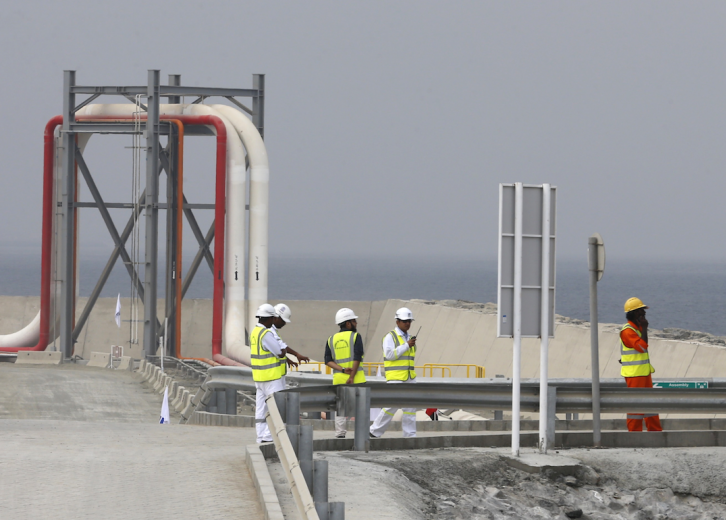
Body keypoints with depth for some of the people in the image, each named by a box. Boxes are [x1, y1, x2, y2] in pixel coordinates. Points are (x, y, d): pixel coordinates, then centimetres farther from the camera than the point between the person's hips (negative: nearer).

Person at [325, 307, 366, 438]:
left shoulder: (331, 339, 11)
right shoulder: (355, 336, -3)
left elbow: (328, 360, 1)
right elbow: (357, 358, -12)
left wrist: (342, 370, -10)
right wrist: (352, 377, -14)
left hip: (338, 378, 4)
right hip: (356, 377, -4)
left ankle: (340, 434, 1)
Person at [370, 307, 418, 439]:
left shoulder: (408, 338, 16)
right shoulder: (390, 337, -5)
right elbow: (390, 354, -18)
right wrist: (407, 345, -18)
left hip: (409, 378, 7)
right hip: (395, 378, -7)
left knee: (410, 407, 1)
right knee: (392, 406, -10)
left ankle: (410, 435, 3)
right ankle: (375, 431, 1)